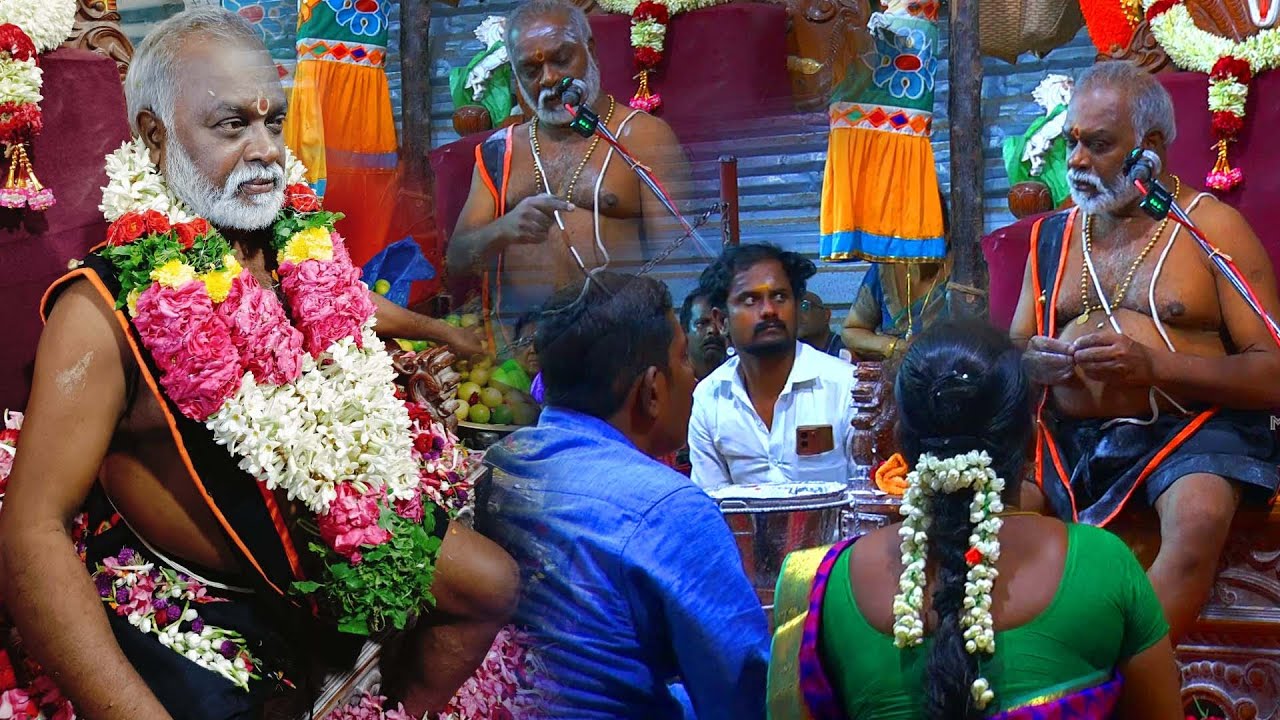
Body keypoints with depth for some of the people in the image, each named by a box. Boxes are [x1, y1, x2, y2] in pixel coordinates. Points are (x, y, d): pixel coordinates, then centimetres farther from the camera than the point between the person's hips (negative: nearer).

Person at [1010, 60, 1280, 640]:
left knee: (1198, 519, -36)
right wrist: (1030, 363, -5)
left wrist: (1153, 365, -18)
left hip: (1188, 425, -4)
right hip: (1069, 434, 4)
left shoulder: (1212, 227, 3)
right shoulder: (1053, 236, 19)